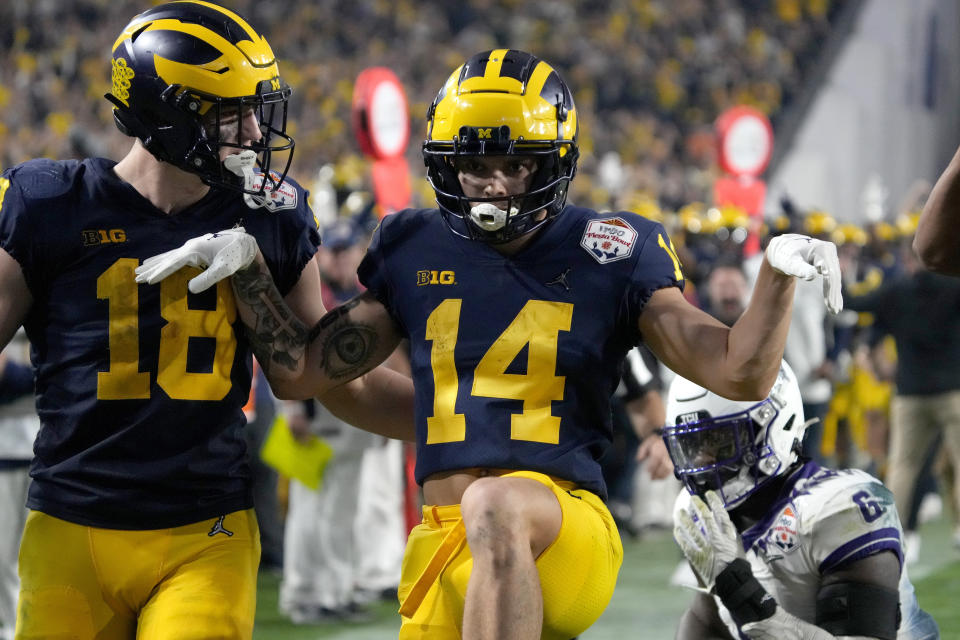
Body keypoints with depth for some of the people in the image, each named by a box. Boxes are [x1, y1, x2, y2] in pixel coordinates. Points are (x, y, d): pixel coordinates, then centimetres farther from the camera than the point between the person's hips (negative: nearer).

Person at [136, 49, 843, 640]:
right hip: (445, 544, 5)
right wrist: (245, 273, 8)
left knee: (495, 507, -39)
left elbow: (738, 373, -1)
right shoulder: (417, 252, 13)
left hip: (565, 527, -5)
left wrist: (778, 275, -16)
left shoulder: (608, 256, 3)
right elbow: (302, 370, 18)